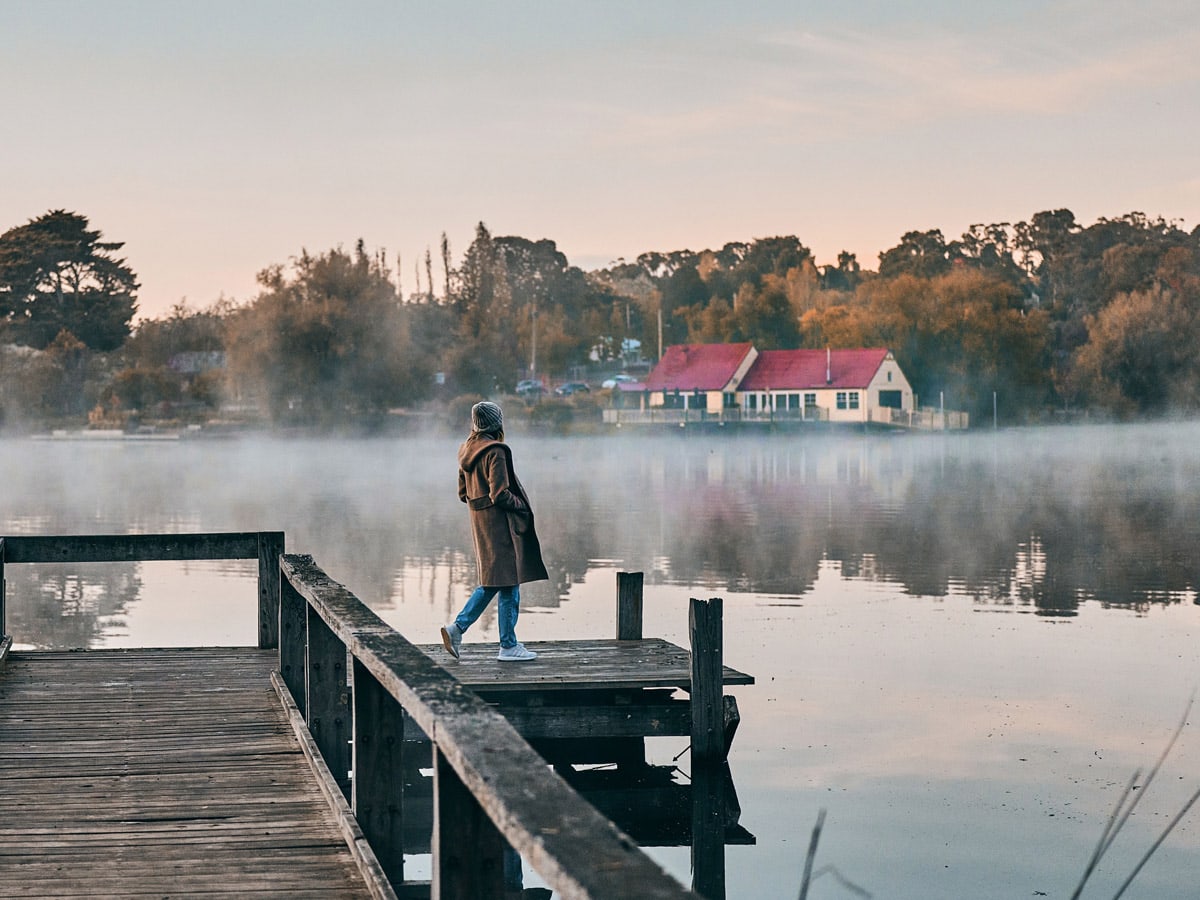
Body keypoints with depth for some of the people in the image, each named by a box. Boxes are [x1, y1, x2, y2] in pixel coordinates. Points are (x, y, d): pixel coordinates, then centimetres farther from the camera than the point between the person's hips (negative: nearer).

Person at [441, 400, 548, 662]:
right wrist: (522, 506, -6)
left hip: (479, 522, 9)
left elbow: (463, 493, 15)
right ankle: (508, 646, 4)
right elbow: (500, 494, -21)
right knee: (509, 583, -1)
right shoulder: (495, 452, -17)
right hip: (500, 524, -9)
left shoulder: (467, 451, 10)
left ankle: (457, 627, 7)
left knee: (492, 582, 17)